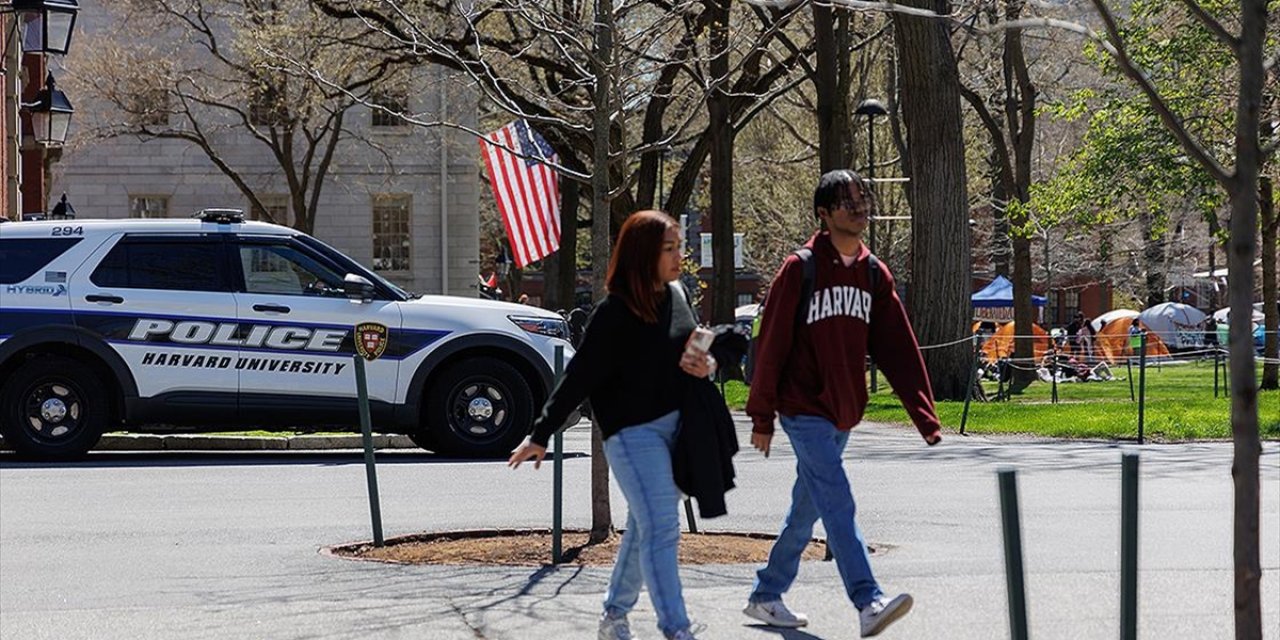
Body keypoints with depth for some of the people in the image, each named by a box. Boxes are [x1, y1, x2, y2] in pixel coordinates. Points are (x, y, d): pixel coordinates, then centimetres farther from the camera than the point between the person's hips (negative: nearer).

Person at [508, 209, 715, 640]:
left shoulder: (675, 295, 7)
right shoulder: (614, 314, -15)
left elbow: (695, 350, 21)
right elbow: (579, 378, -13)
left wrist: (706, 366, -4)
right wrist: (540, 436, -11)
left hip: (676, 426, 7)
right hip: (631, 431, -7)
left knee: (644, 526, 15)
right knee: (660, 527, -13)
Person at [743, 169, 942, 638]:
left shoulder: (874, 275, 9)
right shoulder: (800, 270, -8)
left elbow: (898, 350, 5)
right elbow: (771, 345, -6)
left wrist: (925, 417, -2)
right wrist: (761, 417, -6)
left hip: (843, 414, 7)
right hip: (805, 410, -7)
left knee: (807, 509, 13)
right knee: (837, 505, -17)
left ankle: (766, 596, 26)